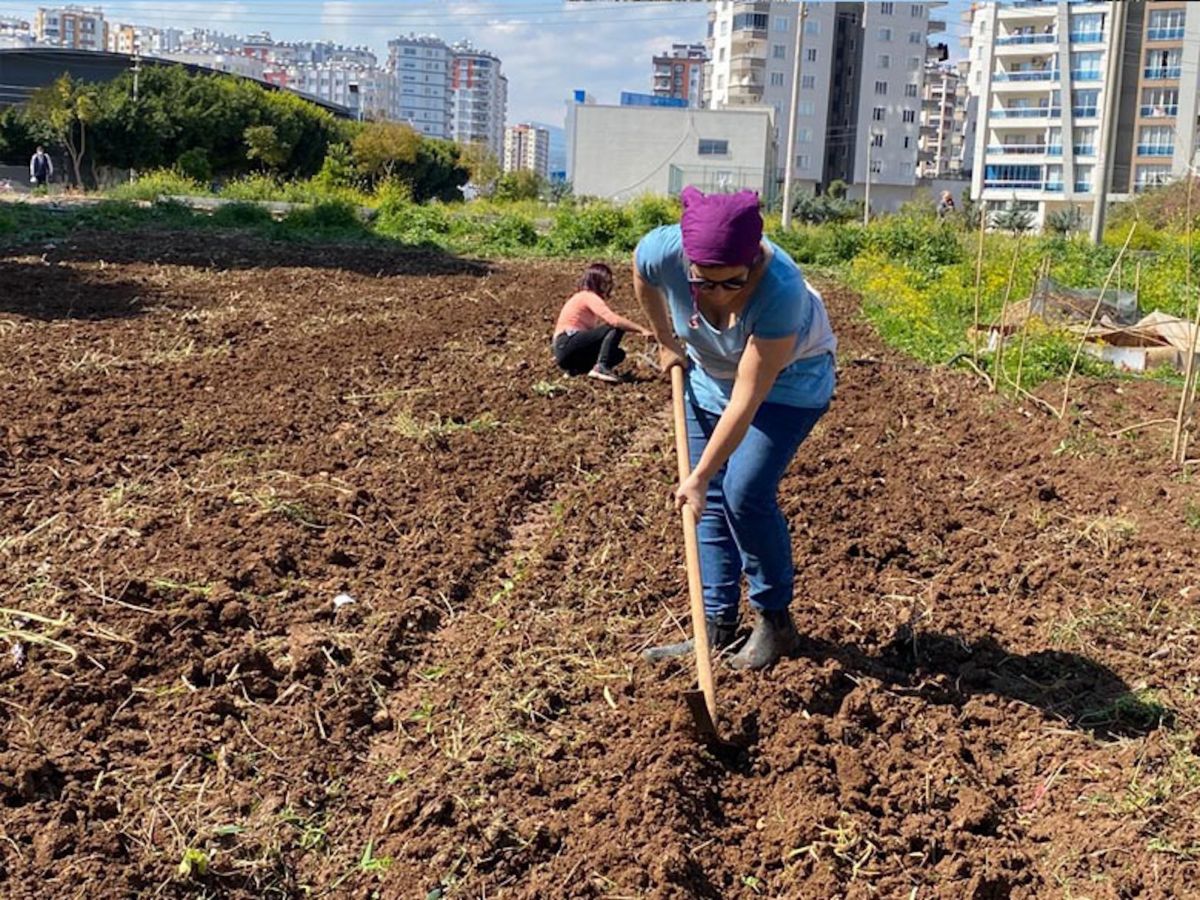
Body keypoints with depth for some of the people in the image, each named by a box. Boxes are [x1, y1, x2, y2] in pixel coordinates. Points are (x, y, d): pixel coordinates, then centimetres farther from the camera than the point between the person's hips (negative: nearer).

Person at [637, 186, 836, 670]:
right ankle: (717, 626, 12)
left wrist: (700, 476, -36)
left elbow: (747, 398, -37)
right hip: (710, 372, 5)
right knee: (712, 501, 3)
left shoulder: (781, 289, -41)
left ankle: (775, 620, 2)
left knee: (745, 492, -17)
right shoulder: (663, 250, -30)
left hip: (788, 380, -5)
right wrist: (666, 341, 5)